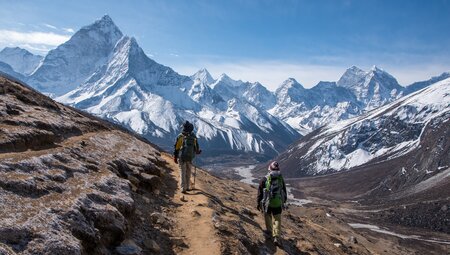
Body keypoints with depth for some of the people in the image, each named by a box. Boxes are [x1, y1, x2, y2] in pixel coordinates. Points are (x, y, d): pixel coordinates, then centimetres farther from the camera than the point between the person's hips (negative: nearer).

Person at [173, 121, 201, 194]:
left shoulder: (180, 136, -7)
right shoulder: (193, 137, -6)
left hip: (181, 157, 0)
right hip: (190, 158, 0)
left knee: (183, 173, 8)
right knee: (188, 173, 11)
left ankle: (183, 188, 11)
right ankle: (187, 187, 16)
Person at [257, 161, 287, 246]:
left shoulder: (265, 179, -9)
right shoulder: (281, 179, 1)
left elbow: (260, 192, -5)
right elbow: (284, 192, 10)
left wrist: (259, 202, 5)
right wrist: (284, 202, 24)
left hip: (267, 203, -1)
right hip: (278, 204, 2)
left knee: (267, 216, 24)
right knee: (277, 220, 9)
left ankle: (270, 231, 37)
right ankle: (276, 237, -1)